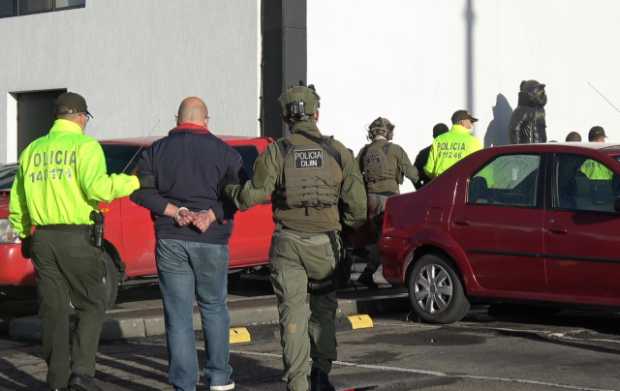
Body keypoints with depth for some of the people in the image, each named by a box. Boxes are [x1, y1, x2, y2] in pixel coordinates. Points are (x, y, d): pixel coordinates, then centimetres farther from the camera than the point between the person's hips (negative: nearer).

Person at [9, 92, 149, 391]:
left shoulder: (33, 149, 14)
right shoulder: (85, 145, -5)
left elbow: (17, 201, 17)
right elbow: (96, 187, -20)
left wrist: (24, 235, 26)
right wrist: (134, 182, -11)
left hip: (41, 239, 5)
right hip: (76, 237, -5)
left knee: (53, 311, 10)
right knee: (92, 306, 6)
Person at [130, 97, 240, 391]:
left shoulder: (157, 150, 5)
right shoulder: (224, 151, 3)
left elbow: (140, 190, -5)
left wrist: (174, 212, -9)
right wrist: (211, 216, -12)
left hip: (170, 241, 0)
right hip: (212, 241, 0)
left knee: (178, 315, 2)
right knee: (214, 307, 16)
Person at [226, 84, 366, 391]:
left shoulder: (276, 153, -4)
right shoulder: (338, 152, 1)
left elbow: (253, 194, -10)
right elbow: (357, 203, -2)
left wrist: (228, 191, 8)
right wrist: (349, 225, 17)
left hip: (287, 242, -1)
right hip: (324, 243, 1)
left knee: (293, 314, 4)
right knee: (323, 308, 17)